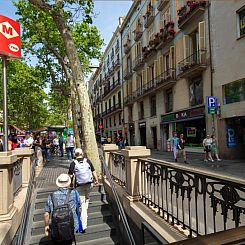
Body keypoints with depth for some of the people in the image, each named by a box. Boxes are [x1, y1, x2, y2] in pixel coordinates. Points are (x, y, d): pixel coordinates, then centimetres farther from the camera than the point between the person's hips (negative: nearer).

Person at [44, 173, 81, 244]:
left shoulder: (51, 196, -3)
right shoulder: (74, 193, -6)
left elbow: (46, 214, -1)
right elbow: (79, 206, 7)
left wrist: (46, 226, 14)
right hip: (72, 229, 0)